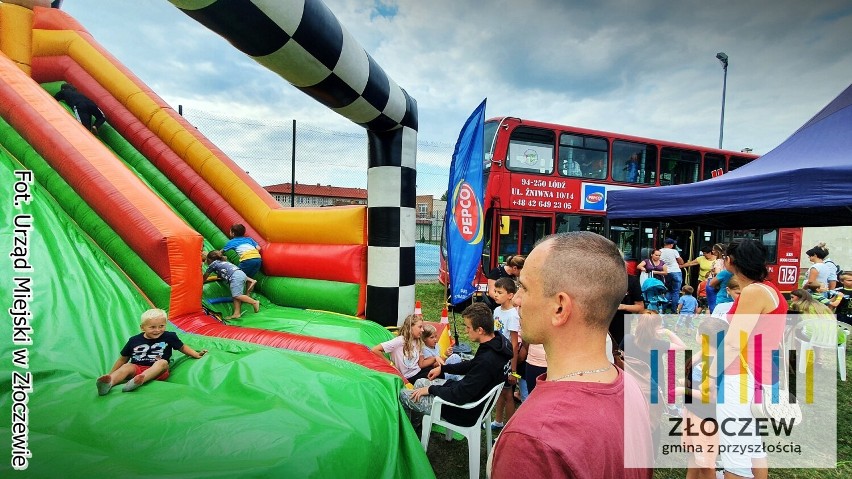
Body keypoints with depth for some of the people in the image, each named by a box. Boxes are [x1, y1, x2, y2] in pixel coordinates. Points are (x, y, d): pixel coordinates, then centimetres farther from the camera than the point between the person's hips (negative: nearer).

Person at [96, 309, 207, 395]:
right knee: (127, 367, -27)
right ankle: (109, 382, -57)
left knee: (162, 362, -30)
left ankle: (138, 380, -55)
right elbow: (123, 359, 19)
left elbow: (182, 347, 18)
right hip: (136, 368, 1)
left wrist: (197, 354, 9)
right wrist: (110, 374, 21)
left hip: (157, 372, -1)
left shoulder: (169, 337, 4)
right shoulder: (134, 341, 7)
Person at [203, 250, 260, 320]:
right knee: (235, 296, 3)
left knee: (236, 295, -17)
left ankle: (254, 302, -24)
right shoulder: (222, 262, 35)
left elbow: (204, 277, 29)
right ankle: (237, 313, -7)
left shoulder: (213, 264, 16)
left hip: (235, 277, -9)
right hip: (241, 274, 9)